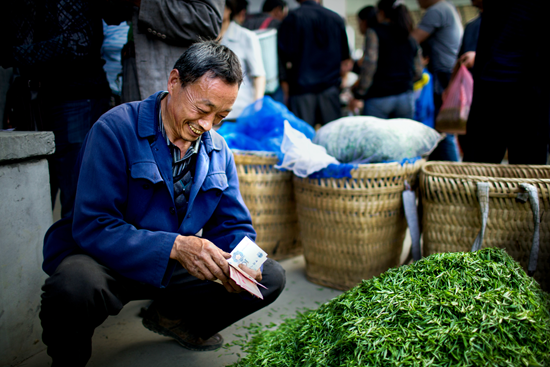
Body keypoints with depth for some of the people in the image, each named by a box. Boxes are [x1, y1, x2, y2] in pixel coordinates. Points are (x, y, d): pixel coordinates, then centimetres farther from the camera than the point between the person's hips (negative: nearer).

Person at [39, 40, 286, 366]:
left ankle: (173, 316, 19)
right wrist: (175, 246, -35)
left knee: (271, 277, -4)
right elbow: (93, 227, -24)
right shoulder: (116, 129, -18)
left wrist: (239, 264, -19)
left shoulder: (218, 151, 1)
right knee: (75, 287, -40)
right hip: (107, 261, -6)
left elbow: (235, 227, 5)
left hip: (178, 266, 6)